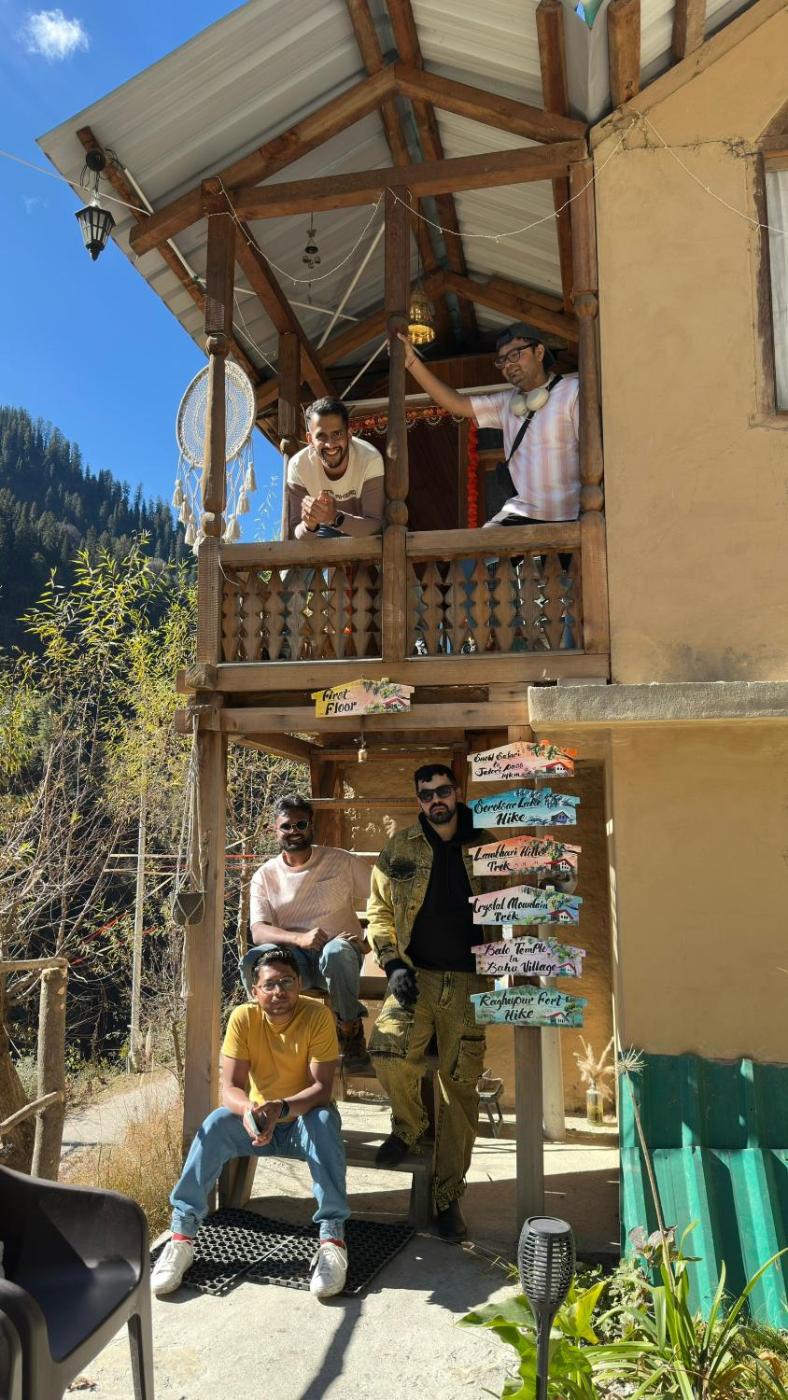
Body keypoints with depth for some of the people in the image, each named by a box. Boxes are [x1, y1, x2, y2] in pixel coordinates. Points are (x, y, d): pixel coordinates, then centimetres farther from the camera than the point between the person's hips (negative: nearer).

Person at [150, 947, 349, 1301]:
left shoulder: (317, 1015, -22)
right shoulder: (243, 1018, -16)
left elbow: (322, 1088, -26)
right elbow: (230, 1088, -20)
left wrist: (281, 1108, -45)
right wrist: (249, 1109, -44)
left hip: (303, 1119, -2)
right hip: (256, 1119, 2)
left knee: (324, 1121, -35)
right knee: (215, 1124, -27)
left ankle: (332, 1237, -31)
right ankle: (181, 1234, -20)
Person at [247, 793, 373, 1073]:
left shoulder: (342, 861, 5)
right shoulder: (265, 876, 7)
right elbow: (258, 931, -6)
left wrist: (372, 940, -12)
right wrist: (299, 938, -25)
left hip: (339, 957, -1)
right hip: (292, 959, 1)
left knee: (336, 951, -38)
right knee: (254, 960, -32)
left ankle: (350, 1031, -14)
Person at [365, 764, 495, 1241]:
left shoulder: (486, 849, 4)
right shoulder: (401, 848, 4)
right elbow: (379, 909, 6)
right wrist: (393, 963, -7)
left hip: (468, 982, 0)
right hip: (414, 974, 0)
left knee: (461, 1087, 4)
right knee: (388, 1049, -24)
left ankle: (449, 1195, 20)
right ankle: (408, 1125, 9)